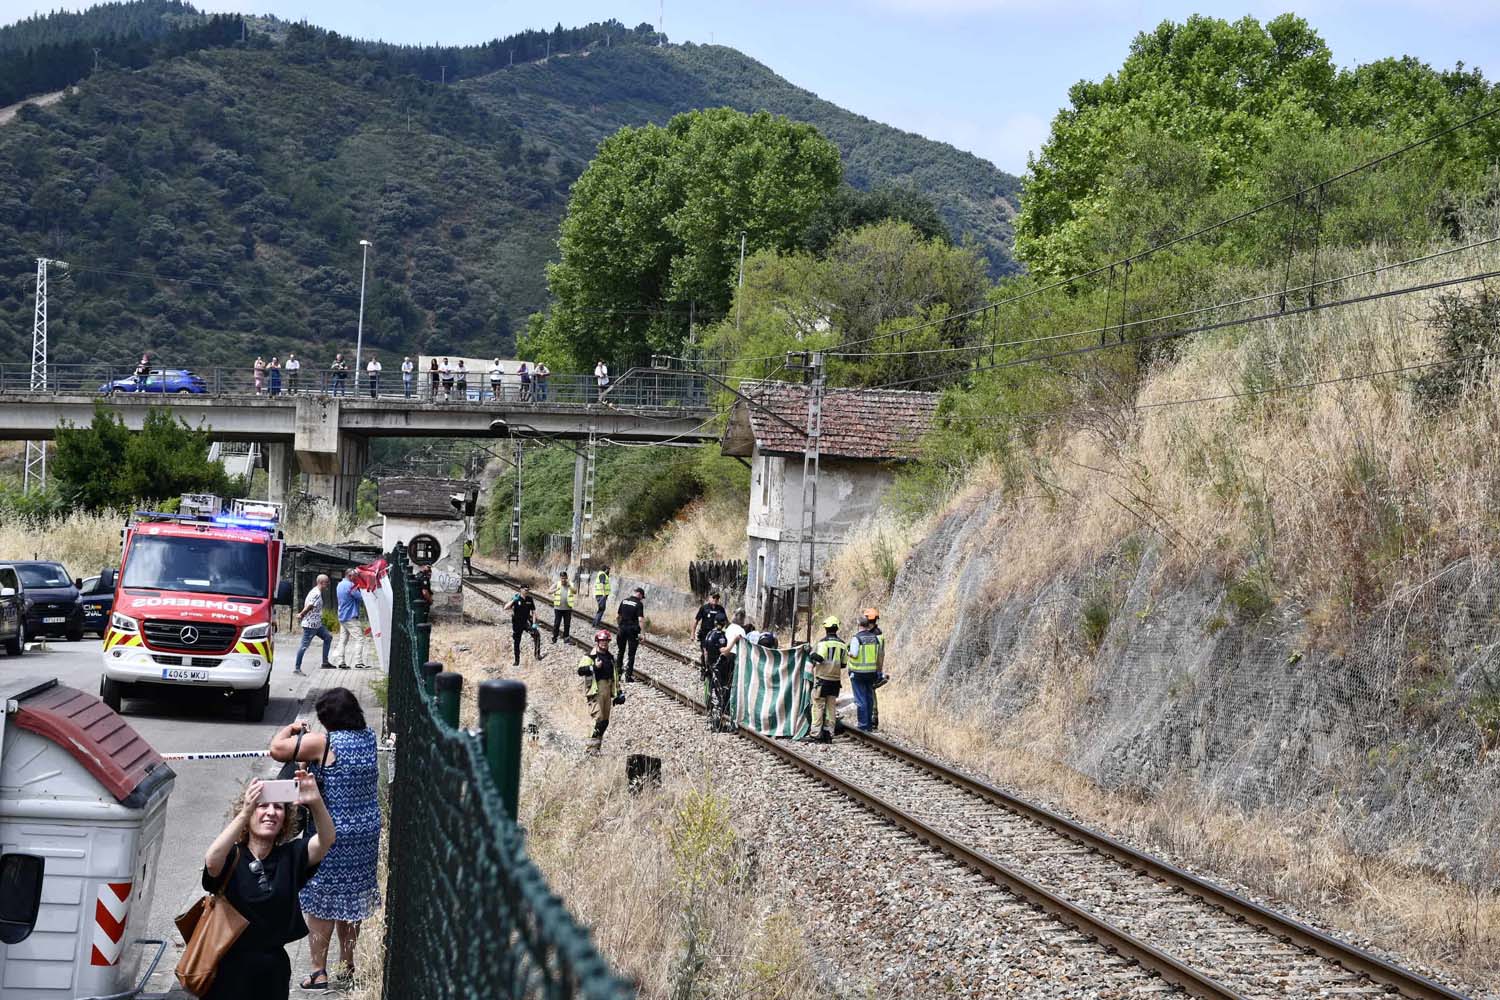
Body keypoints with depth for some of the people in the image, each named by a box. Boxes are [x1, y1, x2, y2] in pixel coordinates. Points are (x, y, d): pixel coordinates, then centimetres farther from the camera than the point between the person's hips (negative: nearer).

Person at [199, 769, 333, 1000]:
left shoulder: (290, 857, 1)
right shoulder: (232, 856, -7)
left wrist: (317, 804, -37)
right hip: (230, 966, -3)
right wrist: (244, 813, -41)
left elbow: (327, 840, -16)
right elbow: (211, 861, -30)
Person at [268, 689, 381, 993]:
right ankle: (347, 969, 25)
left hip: (332, 834, -6)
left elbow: (277, 748, -21)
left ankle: (319, 973, 8)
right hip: (368, 830, 7)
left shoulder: (323, 743, -19)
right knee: (351, 900, 17)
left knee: (320, 902, 5)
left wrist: (291, 729, 1)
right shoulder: (370, 738, 0)